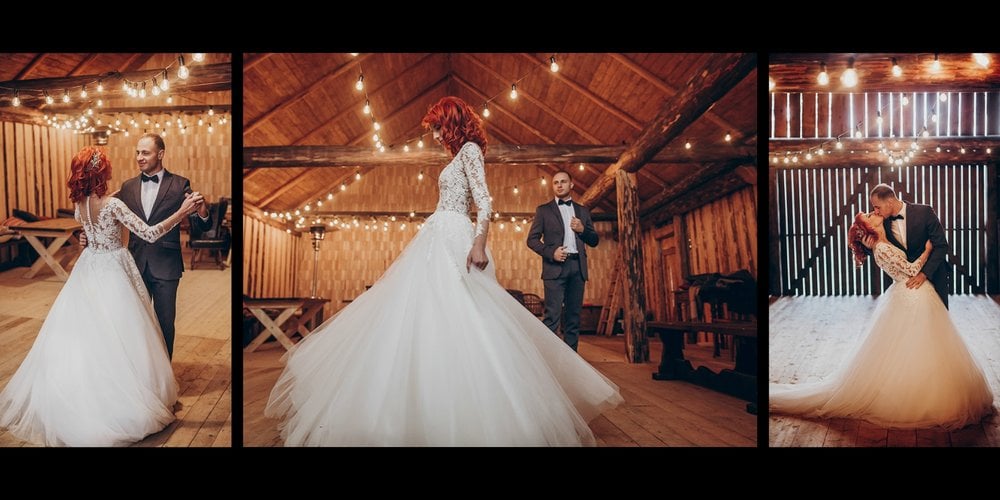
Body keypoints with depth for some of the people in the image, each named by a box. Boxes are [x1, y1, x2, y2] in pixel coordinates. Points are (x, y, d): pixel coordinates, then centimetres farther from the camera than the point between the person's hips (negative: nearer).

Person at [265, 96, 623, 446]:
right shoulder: (460, 155, 24)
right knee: (428, 318, 6)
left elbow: (485, 201, -16)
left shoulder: (470, 149, -3)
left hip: (453, 242, -10)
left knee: (453, 321, -15)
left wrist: (479, 243, -28)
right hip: (438, 241, 10)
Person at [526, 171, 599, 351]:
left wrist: (583, 230, -5)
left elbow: (594, 241, 16)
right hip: (555, 266, -3)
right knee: (552, 316, -11)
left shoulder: (583, 211, 18)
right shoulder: (543, 210, 10)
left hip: (578, 267, 4)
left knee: (574, 316, 4)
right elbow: (532, 239, 3)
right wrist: (550, 253, -13)